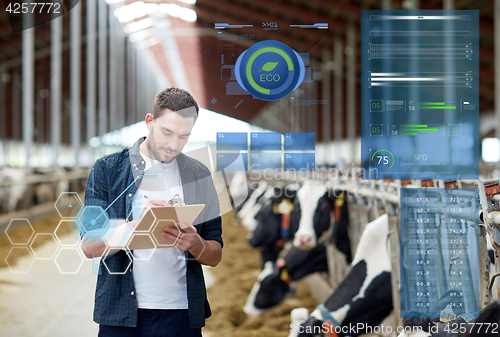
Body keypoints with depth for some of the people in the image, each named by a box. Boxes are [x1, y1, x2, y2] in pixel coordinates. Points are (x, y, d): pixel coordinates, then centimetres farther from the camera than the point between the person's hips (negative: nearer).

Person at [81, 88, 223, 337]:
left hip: (182, 314, 1)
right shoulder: (107, 169, 2)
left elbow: (215, 256, 9)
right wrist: (139, 223, -20)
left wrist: (194, 244, -13)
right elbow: (90, 246, -6)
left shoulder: (199, 175, 8)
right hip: (121, 314, -1)